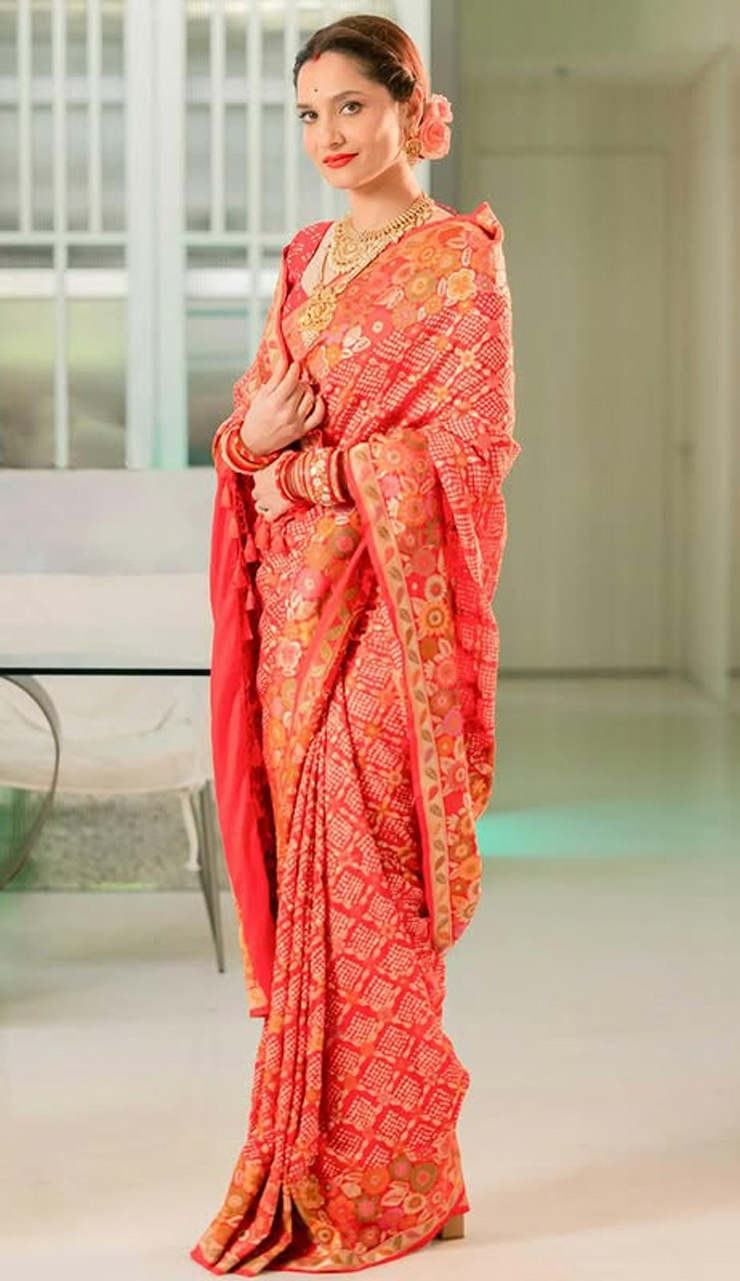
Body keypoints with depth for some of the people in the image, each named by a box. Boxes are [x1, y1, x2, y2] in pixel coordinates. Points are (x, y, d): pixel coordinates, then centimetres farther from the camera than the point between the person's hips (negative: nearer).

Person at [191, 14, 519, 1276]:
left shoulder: (458, 258, -5)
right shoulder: (307, 258, 17)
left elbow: (471, 442, -11)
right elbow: (252, 415, 19)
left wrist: (314, 469, -12)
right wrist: (255, 435, -4)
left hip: (388, 596, -7)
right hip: (296, 595, 7)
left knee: (361, 877, -6)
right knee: (307, 869, 8)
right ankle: (315, 1164, 17)